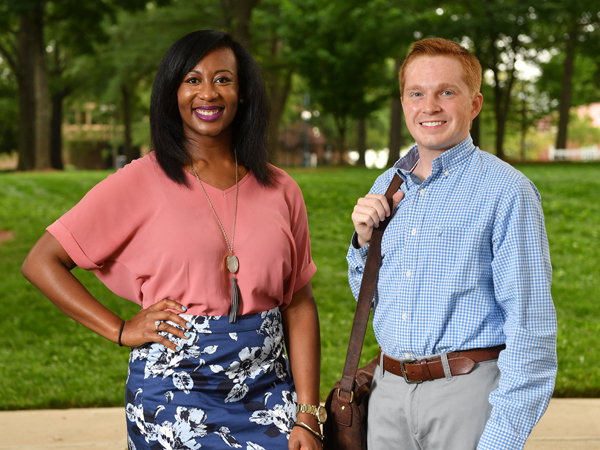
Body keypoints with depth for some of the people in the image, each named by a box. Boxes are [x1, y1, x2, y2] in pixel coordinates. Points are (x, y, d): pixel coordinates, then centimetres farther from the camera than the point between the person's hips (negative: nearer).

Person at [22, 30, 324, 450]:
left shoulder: (280, 190, 5)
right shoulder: (141, 183, -5)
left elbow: (299, 305, 5)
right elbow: (41, 263, -2)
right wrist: (122, 330, -8)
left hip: (267, 391, 3)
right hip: (173, 391, -3)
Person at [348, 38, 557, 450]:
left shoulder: (506, 191, -10)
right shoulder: (387, 188, 8)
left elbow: (531, 326, -12)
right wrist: (364, 240, 0)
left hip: (467, 390, -5)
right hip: (389, 390, 5)